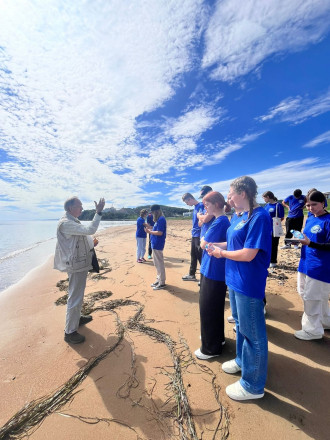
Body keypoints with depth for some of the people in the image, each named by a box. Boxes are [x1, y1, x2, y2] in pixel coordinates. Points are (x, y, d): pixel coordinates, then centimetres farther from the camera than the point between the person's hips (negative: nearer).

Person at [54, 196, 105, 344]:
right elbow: (90, 230, -33)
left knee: (77, 294, 24)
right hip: (76, 265, -11)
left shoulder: (72, 222, 12)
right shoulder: (65, 223, -22)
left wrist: (91, 244, 8)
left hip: (80, 263, 11)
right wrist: (98, 212, -29)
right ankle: (70, 332, 14)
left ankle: (77, 318, 43)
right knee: (75, 297, 0)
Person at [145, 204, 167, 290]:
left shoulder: (161, 219, -16)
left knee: (159, 264, -1)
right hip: (156, 244, 10)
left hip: (158, 245, -10)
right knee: (157, 263, 18)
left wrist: (149, 232, -13)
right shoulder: (158, 219, 15)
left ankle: (162, 283, 10)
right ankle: (159, 279, 30)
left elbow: (160, 232, -22)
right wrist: (150, 228, 8)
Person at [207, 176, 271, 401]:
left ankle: (253, 385, 32)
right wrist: (215, 245, 3)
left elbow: (248, 254, -26)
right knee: (240, 324, 26)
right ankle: (242, 360, 50)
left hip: (248, 284, -9)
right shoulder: (243, 216, 8)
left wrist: (221, 253, -13)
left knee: (252, 333, 10)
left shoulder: (259, 217, -21)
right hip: (235, 280, 9)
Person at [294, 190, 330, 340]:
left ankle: (313, 330, 24)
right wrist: (299, 239, -2)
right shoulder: (310, 219, 8)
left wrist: (310, 243, -31)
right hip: (306, 263, 8)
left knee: (312, 298, 4)